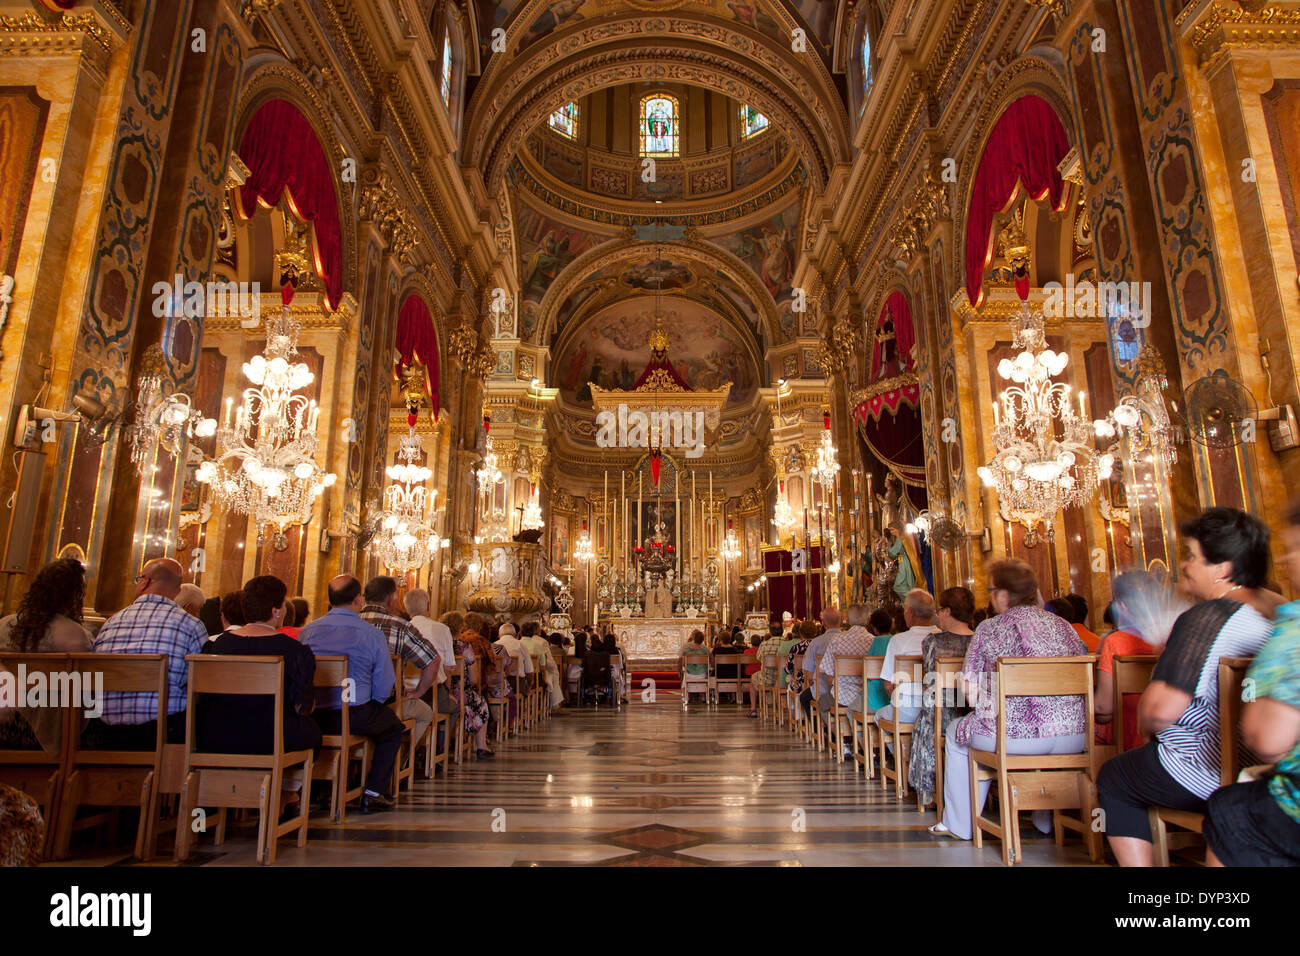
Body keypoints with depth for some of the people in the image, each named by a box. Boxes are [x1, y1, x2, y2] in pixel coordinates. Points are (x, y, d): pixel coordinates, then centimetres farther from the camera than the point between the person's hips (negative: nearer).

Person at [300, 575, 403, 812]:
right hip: (354, 717, -5)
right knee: (392, 725, 23)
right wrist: (370, 702, 13)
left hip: (311, 718, 5)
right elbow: (384, 687, -8)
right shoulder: (372, 634, -8)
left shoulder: (308, 630, 4)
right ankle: (374, 793, 16)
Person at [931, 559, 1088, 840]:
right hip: (1075, 736, 5)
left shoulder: (988, 629, -4)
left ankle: (959, 825, 31)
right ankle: (1046, 820, 50)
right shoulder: (1064, 625, 9)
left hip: (1014, 735, -5)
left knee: (956, 734, 23)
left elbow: (971, 693, -4)